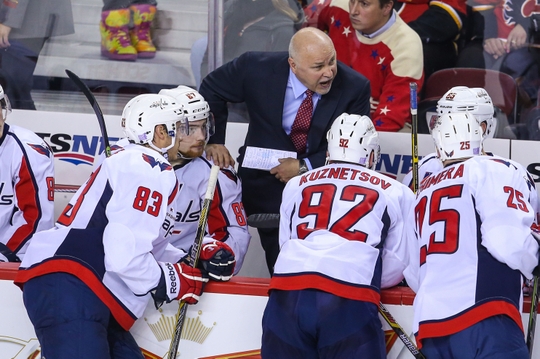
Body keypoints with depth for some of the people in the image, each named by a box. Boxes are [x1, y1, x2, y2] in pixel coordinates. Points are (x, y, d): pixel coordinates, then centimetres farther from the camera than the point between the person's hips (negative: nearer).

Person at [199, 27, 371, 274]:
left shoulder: (354, 87, -14)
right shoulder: (256, 69, -13)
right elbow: (211, 90, 6)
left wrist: (304, 167, -18)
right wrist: (213, 140, -3)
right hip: (269, 188, 0)